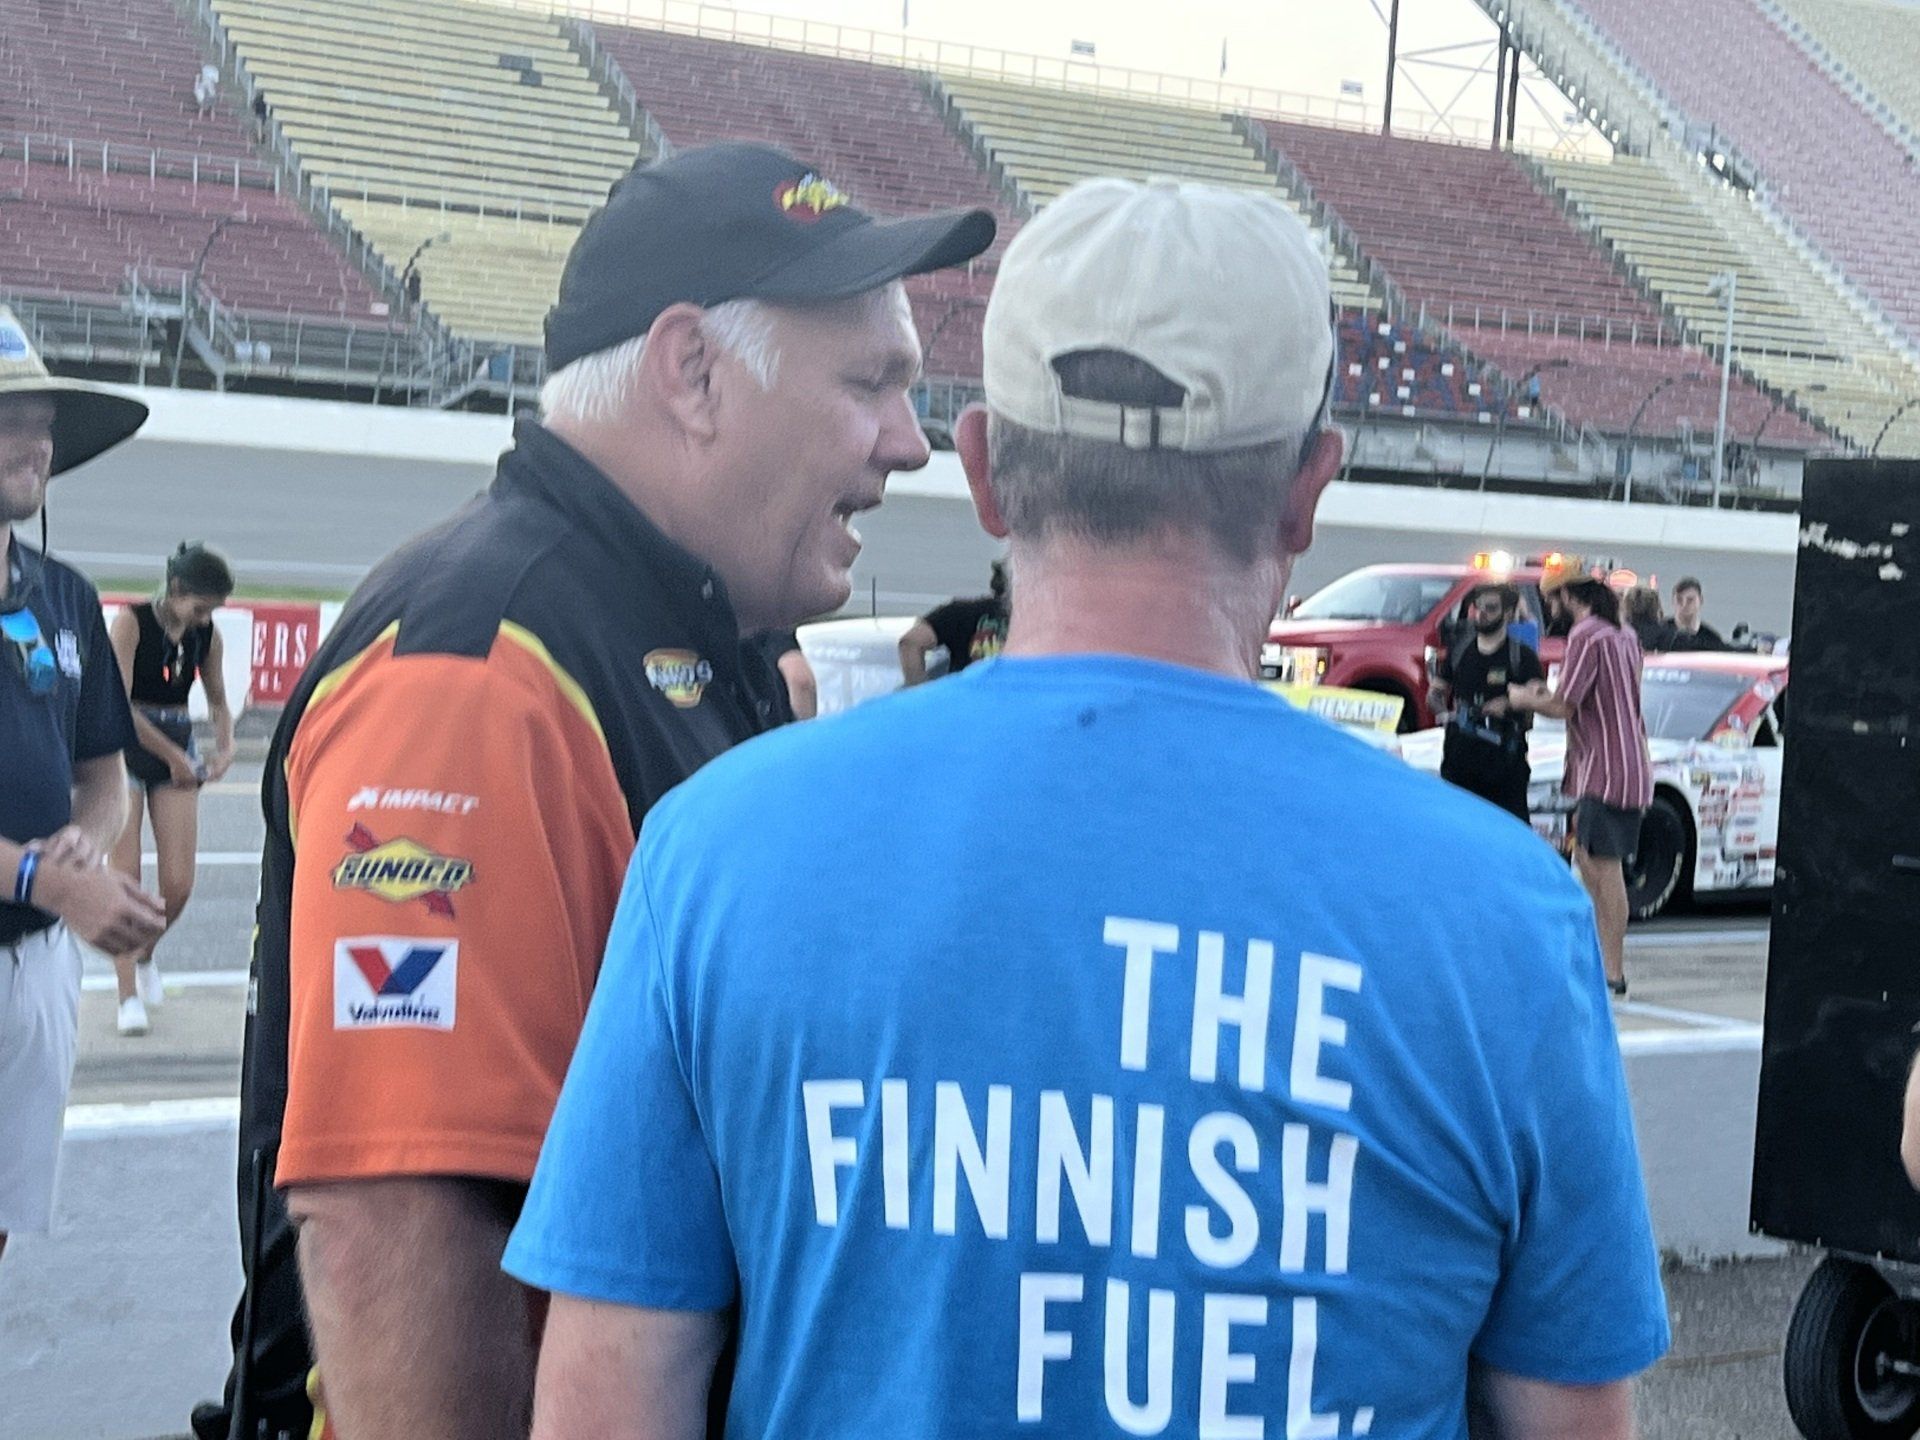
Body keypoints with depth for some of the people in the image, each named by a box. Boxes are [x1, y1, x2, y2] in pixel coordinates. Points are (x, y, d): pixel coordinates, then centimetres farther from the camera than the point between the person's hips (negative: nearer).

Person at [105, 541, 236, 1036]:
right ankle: (129, 996, -1)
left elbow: (218, 701, 16)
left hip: (177, 752, 4)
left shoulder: (208, 636, 3)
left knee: (178, 884, -2)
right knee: (125, 877, -7)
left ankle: (144, 955, 28)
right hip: (126, 747, -4)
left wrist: (225, 747, -1)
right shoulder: (131, 622, -13)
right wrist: (174, 755, -17)